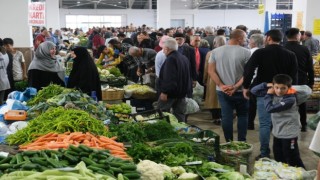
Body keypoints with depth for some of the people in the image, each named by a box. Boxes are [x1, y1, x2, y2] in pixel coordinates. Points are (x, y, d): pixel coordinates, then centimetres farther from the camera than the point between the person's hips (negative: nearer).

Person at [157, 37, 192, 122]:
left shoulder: (170, 59, -18)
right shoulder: (184, 58, 12)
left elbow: (169, 79, -26)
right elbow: (188, 77, 21)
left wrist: (164, 91, -23)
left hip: (170, 93, -9)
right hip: (182, 92, 9)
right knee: (180, 115, 11)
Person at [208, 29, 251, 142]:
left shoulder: (216, 51, 1)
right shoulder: (245, 52, -9)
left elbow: (211, 70, -3)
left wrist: (221, 85, -9)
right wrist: (236, 87, -15)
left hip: (222, 91, 3)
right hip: (240, 91, -2)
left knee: (226, 117, 8)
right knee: (242, 116, 13)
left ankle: (229, 142, 16)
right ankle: (241, 142, 17)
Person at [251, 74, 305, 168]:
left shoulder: (290, 99, -23)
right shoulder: (273, 93, -2)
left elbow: (270, 109, -27)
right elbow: (254, 91, 3)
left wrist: (268, 95, -13)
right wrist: (266, 85, -9)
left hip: (289, 134, -7)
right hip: (277, 132, 7)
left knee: (293, 160, -1)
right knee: (278, 159, 19)